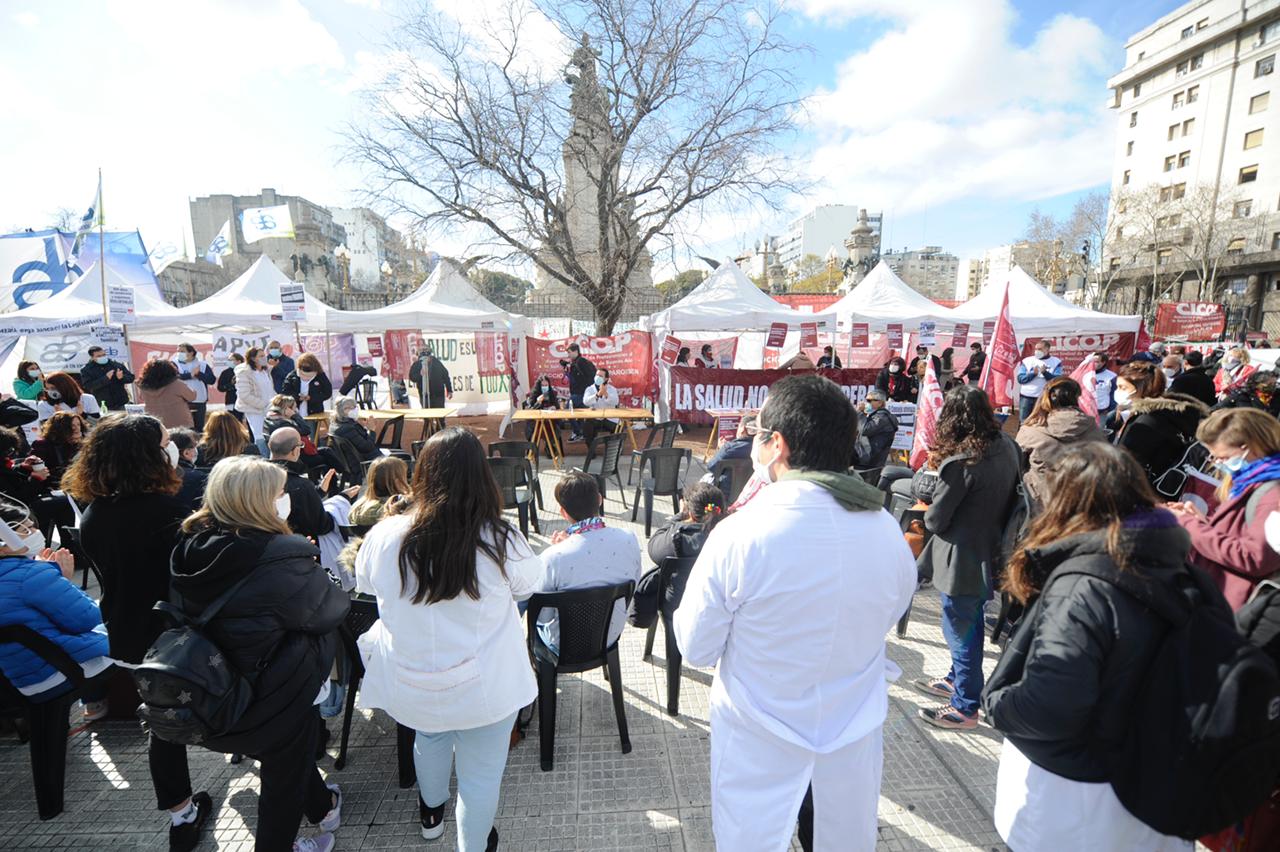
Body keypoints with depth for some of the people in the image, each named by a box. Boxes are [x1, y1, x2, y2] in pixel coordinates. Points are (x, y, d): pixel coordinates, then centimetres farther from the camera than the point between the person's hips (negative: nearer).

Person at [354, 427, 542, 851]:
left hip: (410, 685, 4)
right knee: (481, 775, 20)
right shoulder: (501, 541, -24)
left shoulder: (383, 537, -18)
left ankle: (431, 813, 59)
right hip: (484, 688, -3)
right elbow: (528, 586, -2)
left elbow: (364, 587, 5)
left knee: (429, 740, 33)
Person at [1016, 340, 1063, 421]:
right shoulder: (1027, 361, 7)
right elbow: (1020, 378, -1)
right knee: (1023, 421, 4)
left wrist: (1045, 373, -20)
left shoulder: (1056, 362, 4)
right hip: (1026, 397, 1)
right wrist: (1033, 373, -16)